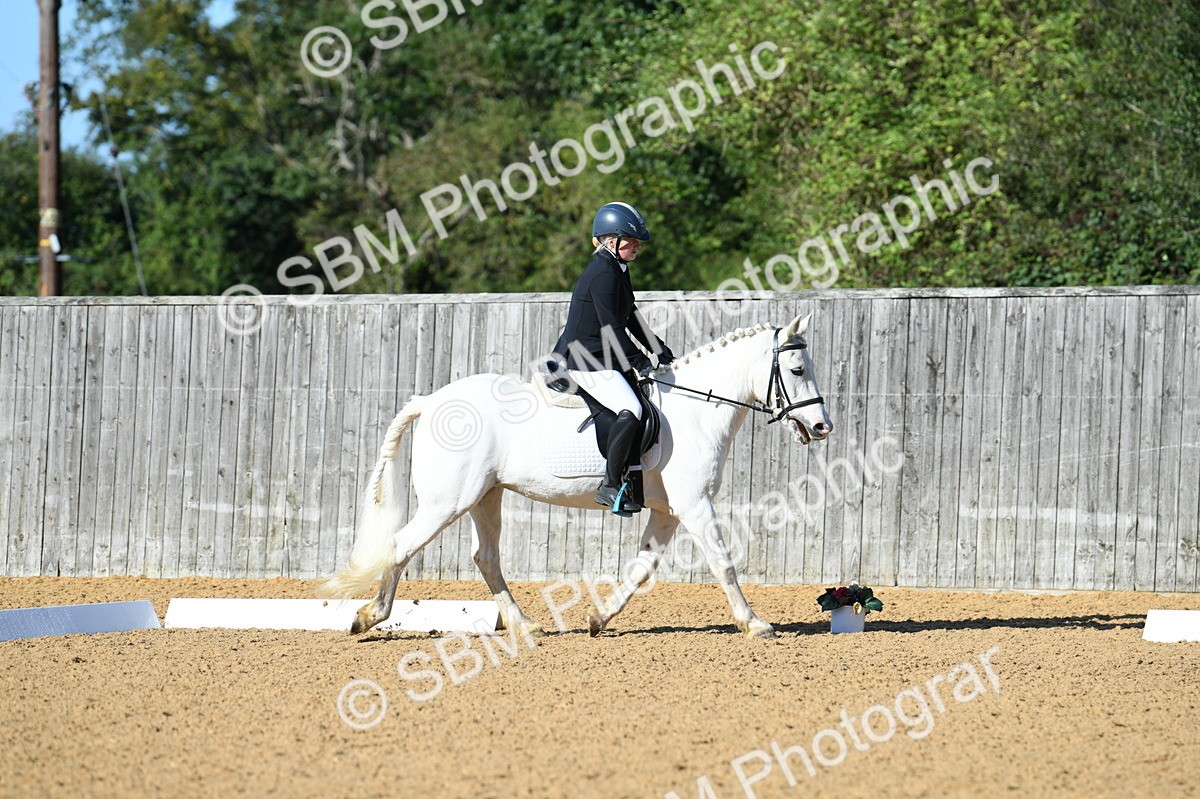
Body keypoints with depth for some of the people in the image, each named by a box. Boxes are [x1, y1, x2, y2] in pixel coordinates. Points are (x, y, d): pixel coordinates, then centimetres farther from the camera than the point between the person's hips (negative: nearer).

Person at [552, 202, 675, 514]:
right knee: (630, 411, -26)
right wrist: (639, 361, -21)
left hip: (604, 357, 11)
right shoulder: (603, 274, -18)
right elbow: (612, 327, -22)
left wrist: (659, 350, 15)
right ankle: (610, 485, -22)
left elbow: (631, 319, 22)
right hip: (586, 362, -11)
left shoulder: (618, 271, 15)